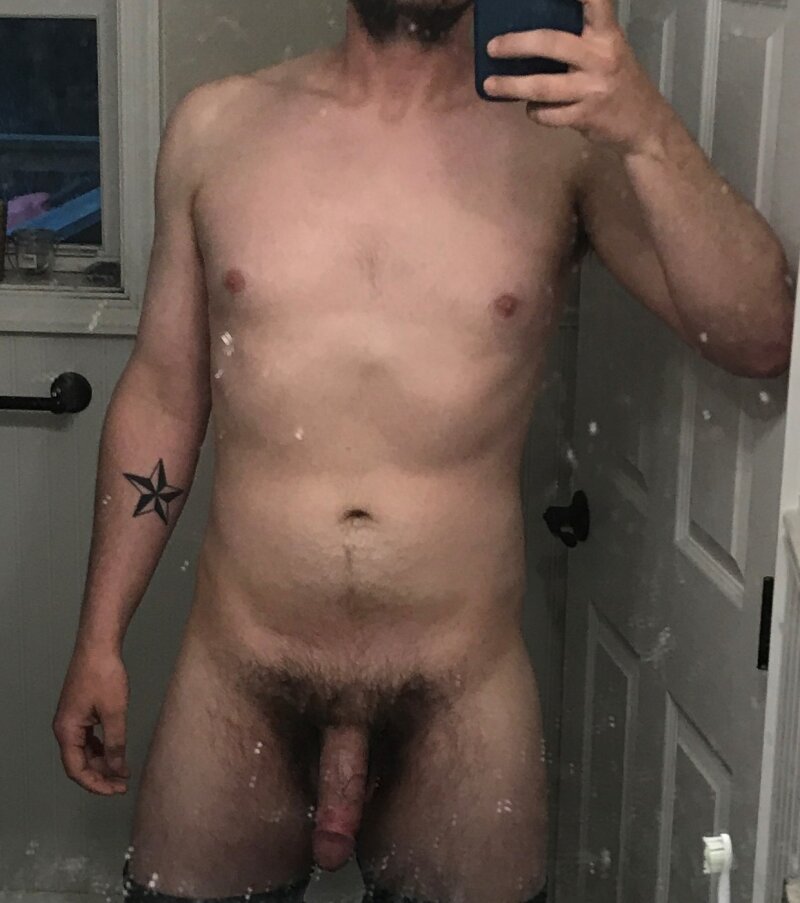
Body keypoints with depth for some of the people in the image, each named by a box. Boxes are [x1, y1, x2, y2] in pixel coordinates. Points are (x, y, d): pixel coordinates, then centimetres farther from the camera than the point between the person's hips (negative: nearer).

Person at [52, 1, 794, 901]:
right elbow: (160, 396, 8)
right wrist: (98, 640, 9)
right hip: (234, 692, 1)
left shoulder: (562, 134, -4)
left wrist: (647, 130, -27)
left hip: (463, 706, -1)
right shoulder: (216, 126, 1)